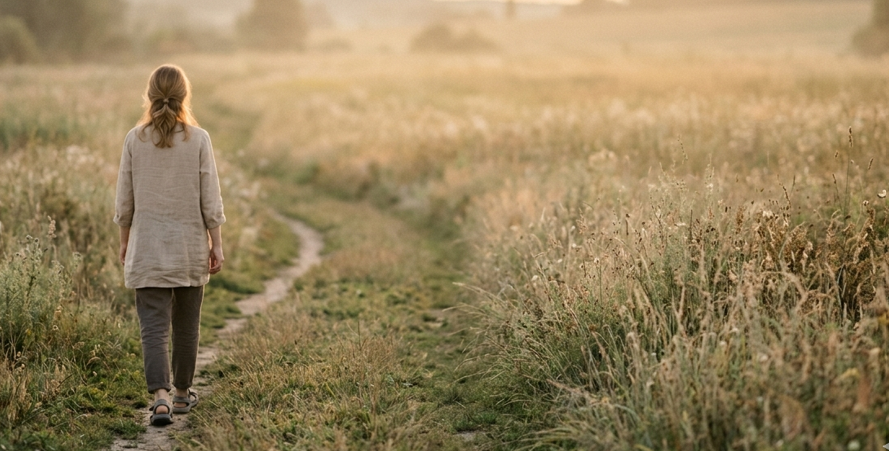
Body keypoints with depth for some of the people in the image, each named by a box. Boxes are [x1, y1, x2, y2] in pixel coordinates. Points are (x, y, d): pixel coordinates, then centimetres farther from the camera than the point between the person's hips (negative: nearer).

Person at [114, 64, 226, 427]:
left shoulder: (135, 139, -4)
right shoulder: (198, 139, -7)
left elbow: (124, 200, 1)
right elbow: (210, 200, -5)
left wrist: (124, 241, 14)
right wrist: (216, 244, 4)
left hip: (147, 249, 0)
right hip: (190, 247, 0)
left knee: (154, 328, -2)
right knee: (186, 326, 15)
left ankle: (161, 396, -18)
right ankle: (182, 393, 28)